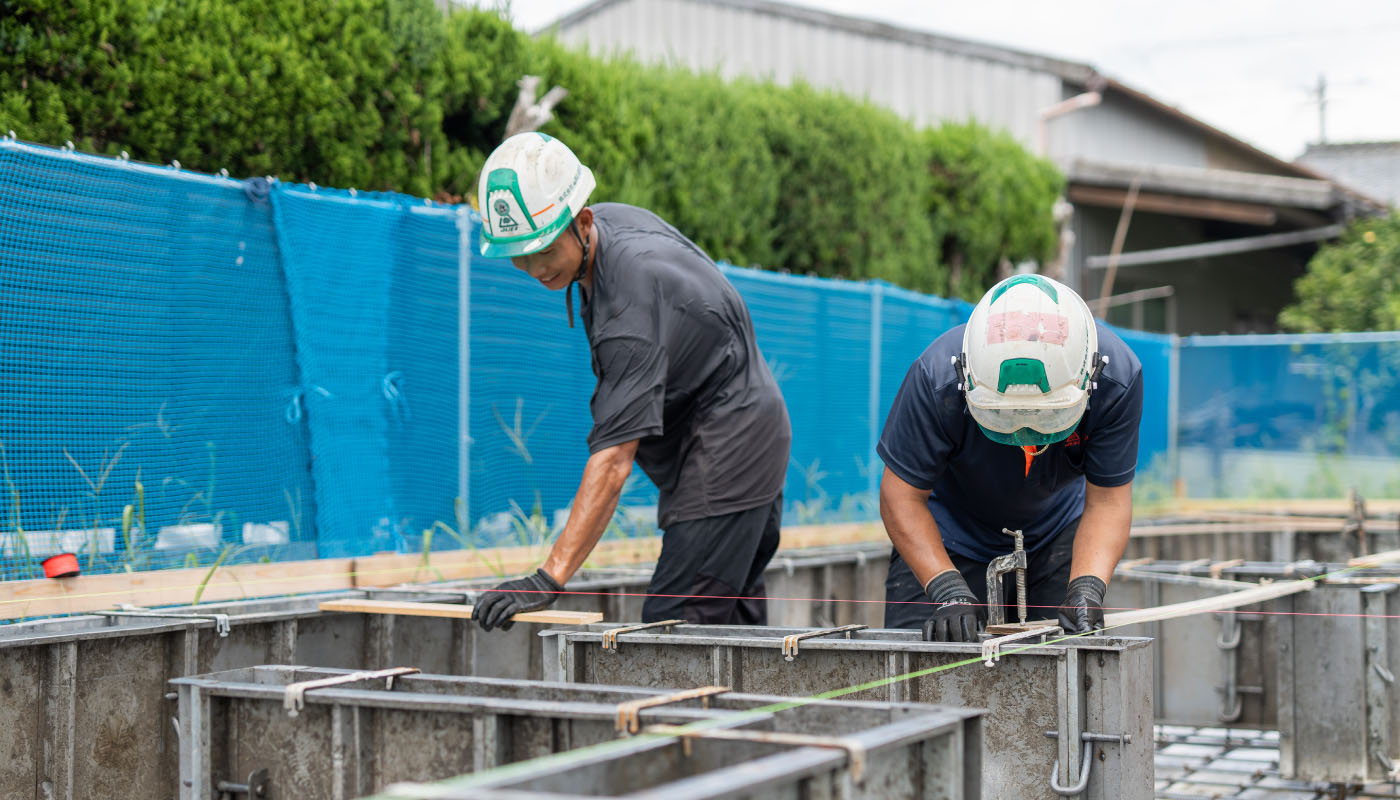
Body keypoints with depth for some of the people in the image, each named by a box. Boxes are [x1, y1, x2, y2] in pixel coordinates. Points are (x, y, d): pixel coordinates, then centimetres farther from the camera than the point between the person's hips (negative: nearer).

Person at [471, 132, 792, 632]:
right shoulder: (612, 219, -4)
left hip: (725, 454, -10)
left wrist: (550, 578, -42)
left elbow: (613, 457, -37)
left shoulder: (631, 301, -32)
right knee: (733, 627, 11)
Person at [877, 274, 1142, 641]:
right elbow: (902, 495, -25)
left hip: (1056, 534, 2)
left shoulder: (1117, 378, -28)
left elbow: (1106, 501, -19)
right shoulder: (938, 377, -33)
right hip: (952, 536, -1)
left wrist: (1086, 591, -35)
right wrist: (949, 592, -37)